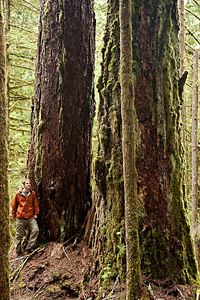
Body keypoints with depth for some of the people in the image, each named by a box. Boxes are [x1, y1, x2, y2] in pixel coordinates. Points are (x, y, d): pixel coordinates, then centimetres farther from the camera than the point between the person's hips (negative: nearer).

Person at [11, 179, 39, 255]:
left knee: (35, 230, -15)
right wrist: (14, 215, 12)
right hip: (21, 217, -1)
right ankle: (18, 250, 24)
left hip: (31, 217, 2)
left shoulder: (32, 194, 3)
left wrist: (36, 213, 7)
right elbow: (14, 205, 9)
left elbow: (35, 204, 12)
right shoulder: (18, 194, -1)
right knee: (19, 234, 6)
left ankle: (29, 247, -2)